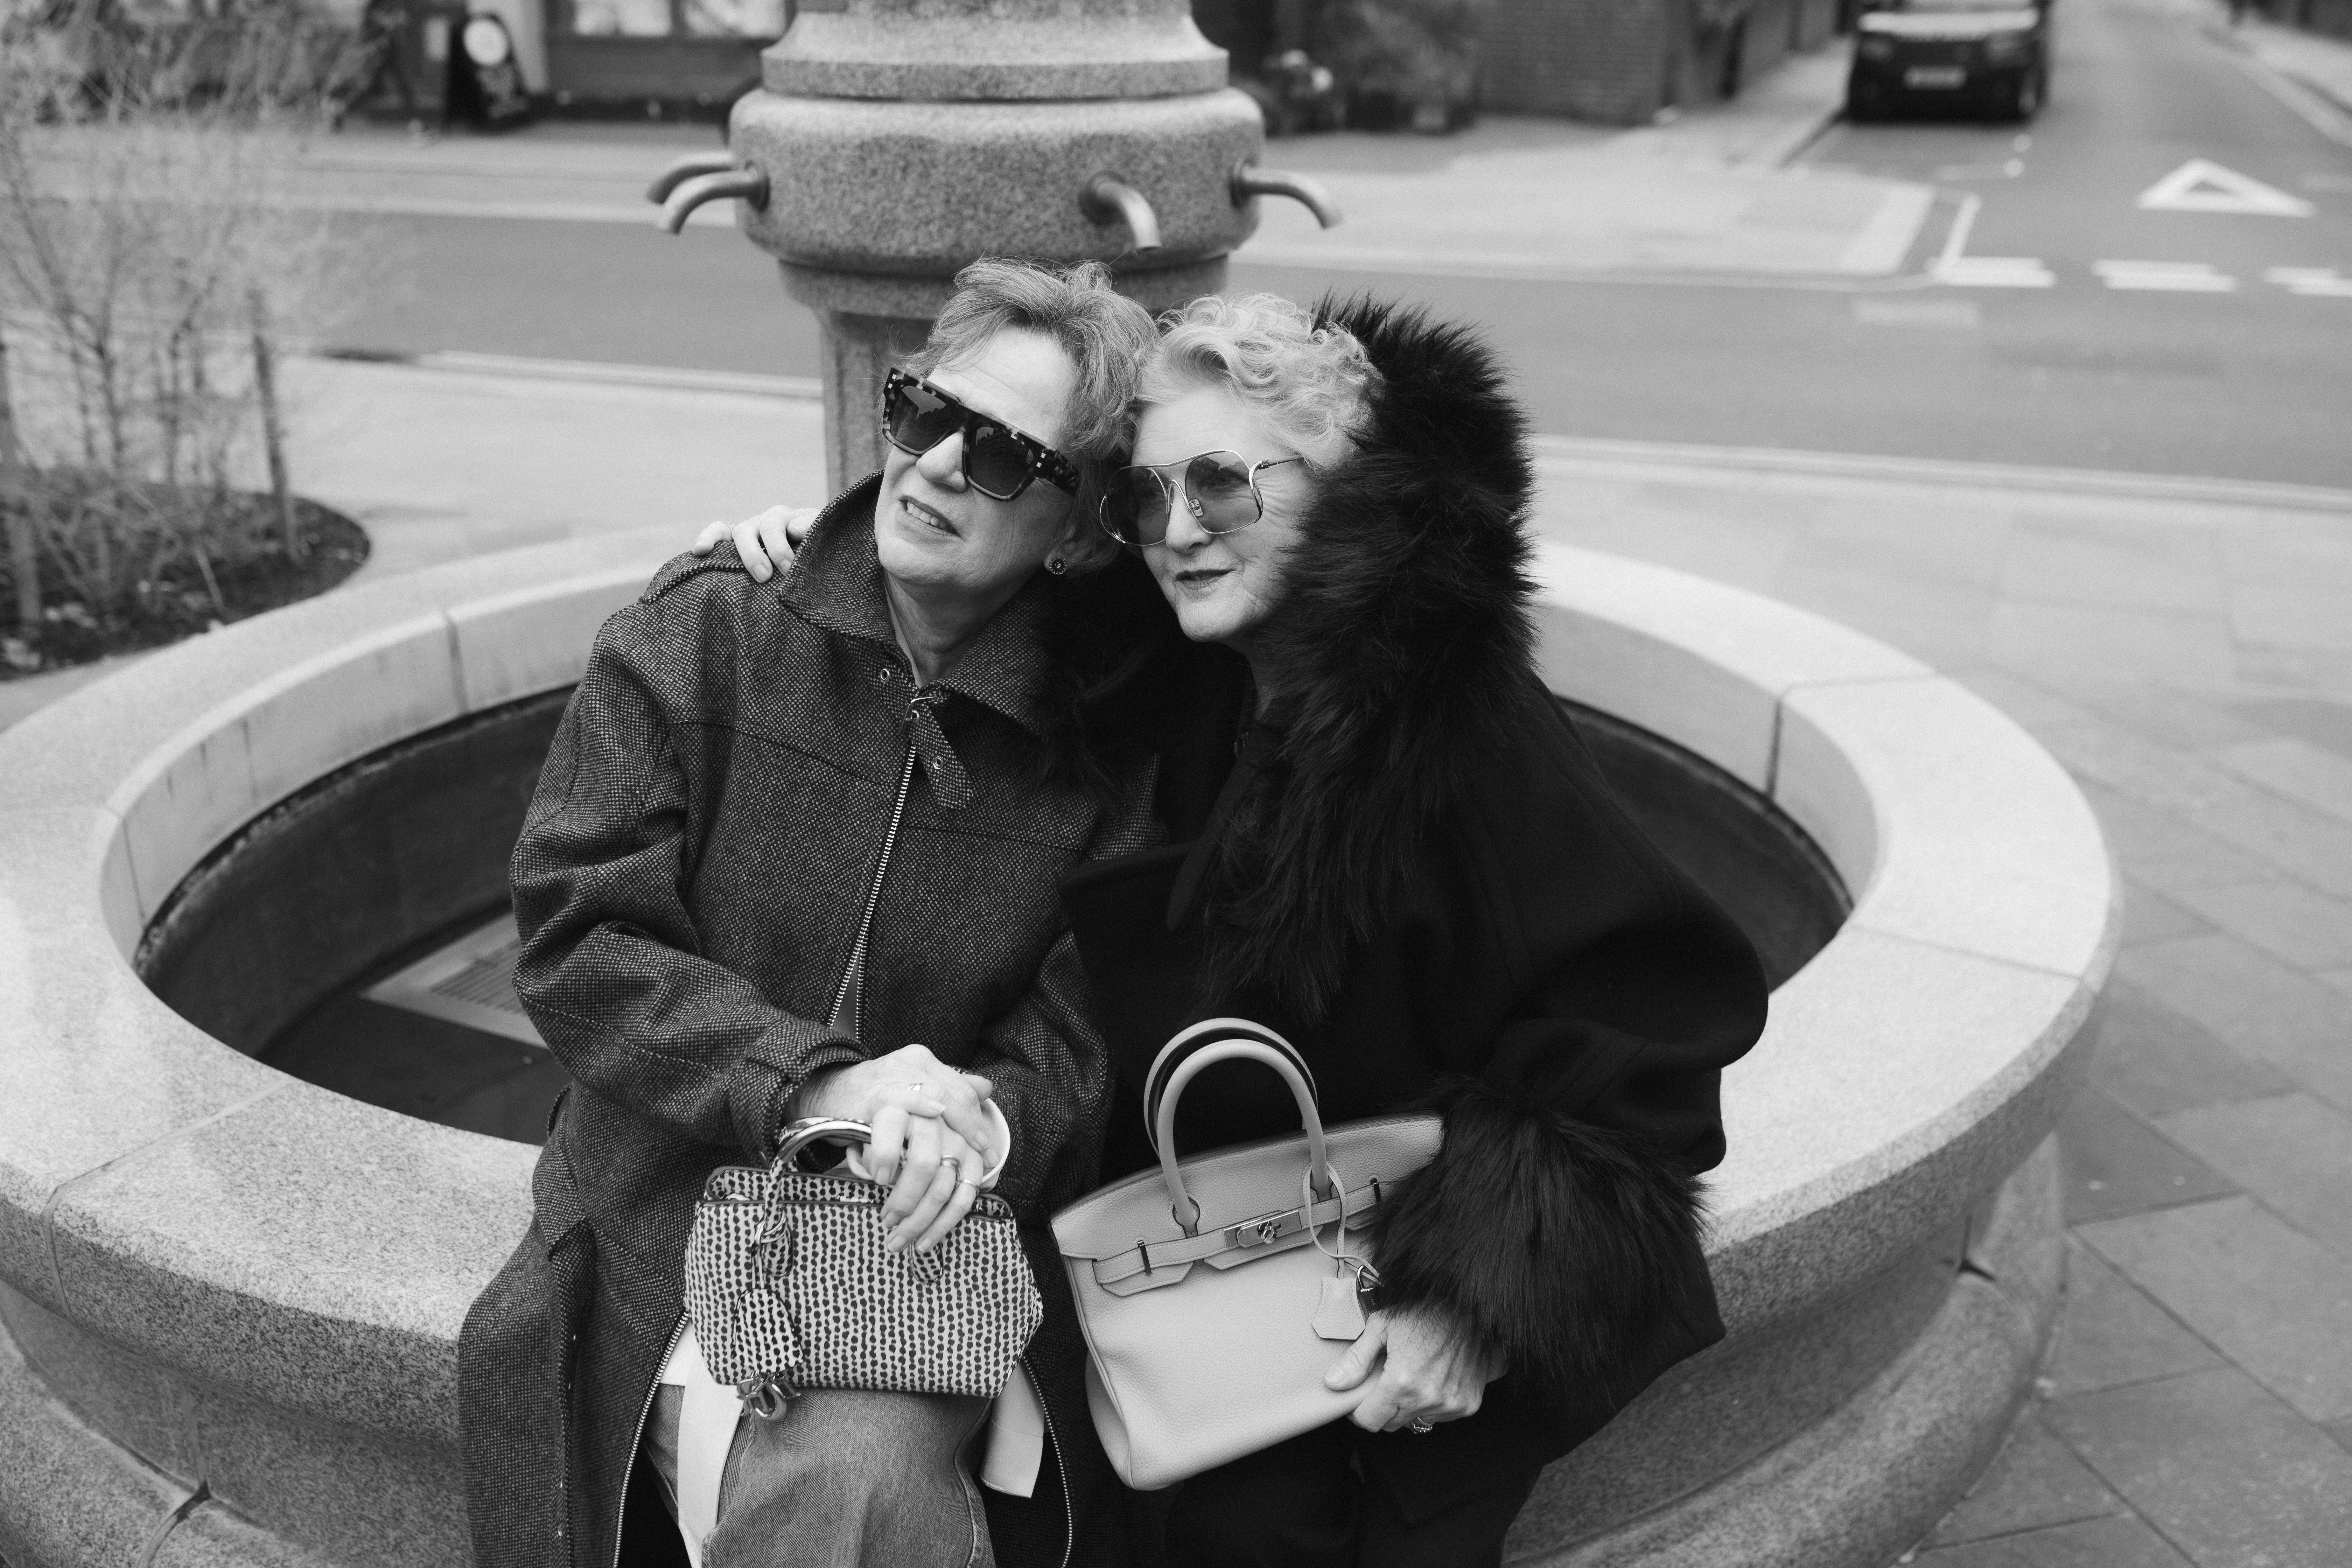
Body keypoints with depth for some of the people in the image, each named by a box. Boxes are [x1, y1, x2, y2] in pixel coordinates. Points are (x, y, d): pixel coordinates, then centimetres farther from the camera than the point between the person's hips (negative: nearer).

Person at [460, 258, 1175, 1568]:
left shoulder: (1099, 746, 1)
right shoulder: (703, 629, -2)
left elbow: (1080, 1047, 2)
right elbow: (575, 935, -7)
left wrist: (984, 1119, -22)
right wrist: (813, 1081, -19)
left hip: (943, 1229, 1)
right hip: (678, 1202, -1)